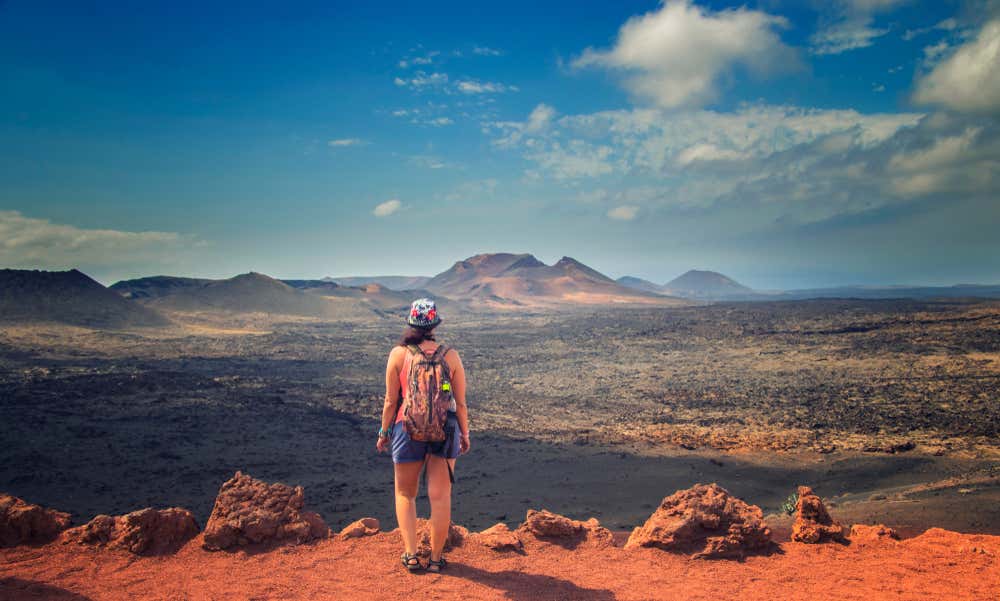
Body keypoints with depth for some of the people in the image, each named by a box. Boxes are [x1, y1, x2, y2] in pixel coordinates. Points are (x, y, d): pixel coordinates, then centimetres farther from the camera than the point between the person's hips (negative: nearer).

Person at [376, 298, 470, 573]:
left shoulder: (398, 354, -8)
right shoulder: (450, 356, -6)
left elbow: (390, 401, -5)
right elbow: (460, 403, -1)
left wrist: (384, 432, 9)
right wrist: (465, 434, 12)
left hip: (407, 430, 0)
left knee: (405, 494, 18)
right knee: (440, 496, 10)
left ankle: (411, 554, 13)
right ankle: (436, 558, 19)